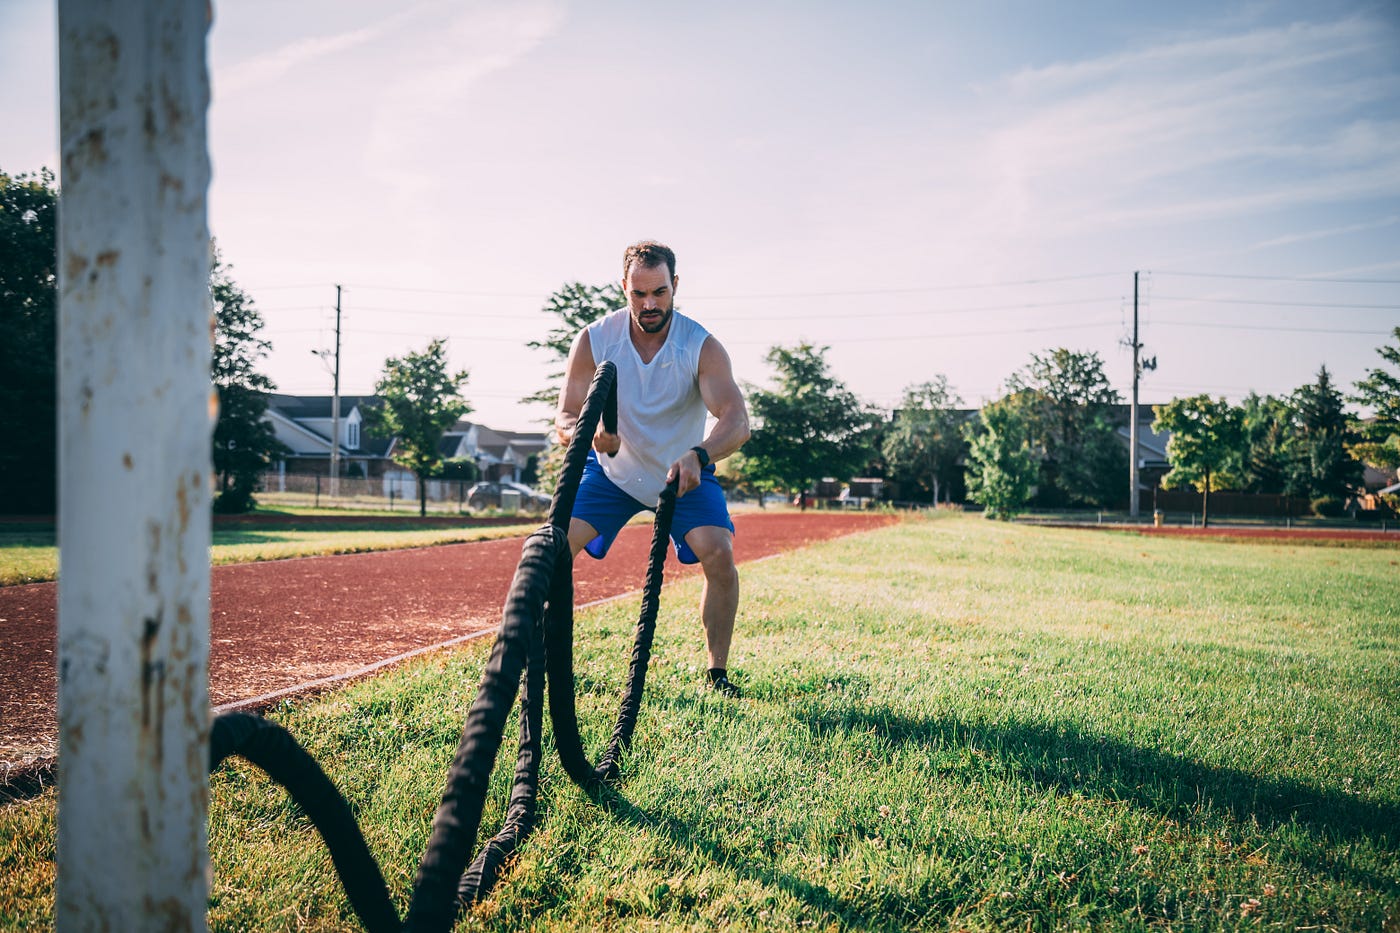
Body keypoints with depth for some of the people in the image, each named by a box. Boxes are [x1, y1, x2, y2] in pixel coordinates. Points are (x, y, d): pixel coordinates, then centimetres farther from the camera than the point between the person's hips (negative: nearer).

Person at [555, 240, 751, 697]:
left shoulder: (702, 347, -23)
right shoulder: (592, 341, -17)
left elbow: (737, 420, -34)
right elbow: (564, 418, -16)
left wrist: (698, 455, -55)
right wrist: (586, 432, -41)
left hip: (684, 473, -1)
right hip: (612, 470, 1)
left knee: (719, 554, -22)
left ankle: (718, 672, -5)